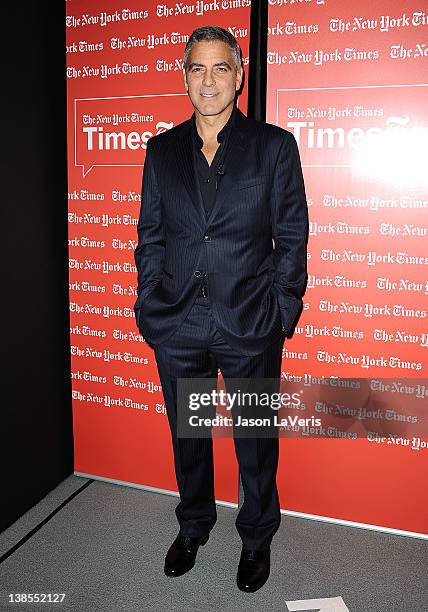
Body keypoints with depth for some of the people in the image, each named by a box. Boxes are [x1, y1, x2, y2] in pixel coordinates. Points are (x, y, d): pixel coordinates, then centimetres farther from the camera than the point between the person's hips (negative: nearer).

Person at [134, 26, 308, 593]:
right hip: (177, 324, 3)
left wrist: (282, 312, -6)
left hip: (250, 323, -2)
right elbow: (150, 237, 8)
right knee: (187, 434, 18)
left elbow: (291, 237, -1)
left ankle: (257, 536, 37)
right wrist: (149, 306, 2)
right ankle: (194, 524, 43)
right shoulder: (161, 149, 8)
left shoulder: (275, 145, 0)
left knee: (256, 439, 13)